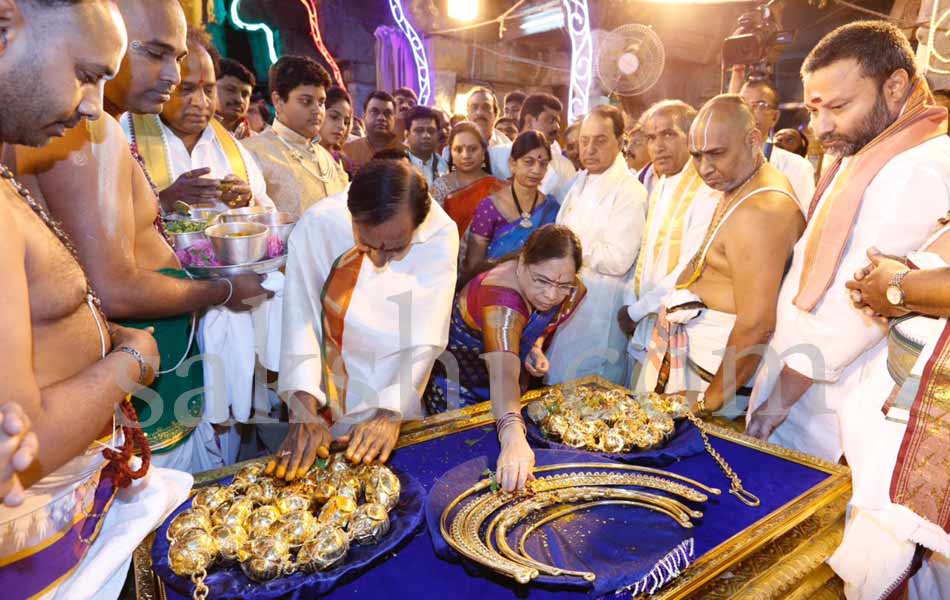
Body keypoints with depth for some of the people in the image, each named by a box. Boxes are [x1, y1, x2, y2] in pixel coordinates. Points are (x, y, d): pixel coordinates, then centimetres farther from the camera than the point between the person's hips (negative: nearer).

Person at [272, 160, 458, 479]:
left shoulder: (440, 234, -20)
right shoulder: (317, 224, -21)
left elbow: (424, 336, -20)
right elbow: (300, 319, -21)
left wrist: (390, 414, -27)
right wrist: (304, 411, -28)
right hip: (327, 395, 0)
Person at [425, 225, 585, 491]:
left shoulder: (569, 292, -16)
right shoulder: (501, 298, -39)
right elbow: (503, 372, -53)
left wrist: (536, 347, -14)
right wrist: (513, 438, -68)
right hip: (458, 388, -6)